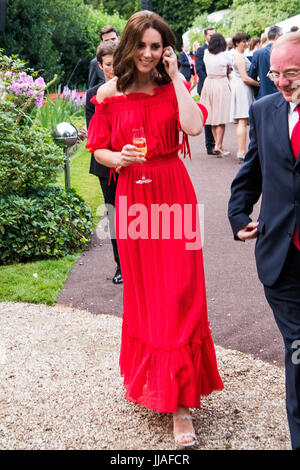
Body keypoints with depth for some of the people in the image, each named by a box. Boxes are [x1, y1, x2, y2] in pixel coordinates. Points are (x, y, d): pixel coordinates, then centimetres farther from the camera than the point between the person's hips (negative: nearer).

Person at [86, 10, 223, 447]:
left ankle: (180, 400, 4)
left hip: (173, 195, -1)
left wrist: (176, 77, -12)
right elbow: (98, 148, 8)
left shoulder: (175, 87, 0)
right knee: (141, 292, 13)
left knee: (178, 294, -2)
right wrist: (116, 158, -14)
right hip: (132, 196, 2)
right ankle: (149, 377, 35)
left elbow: (194, 126, -19)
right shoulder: (111, 93, 2)